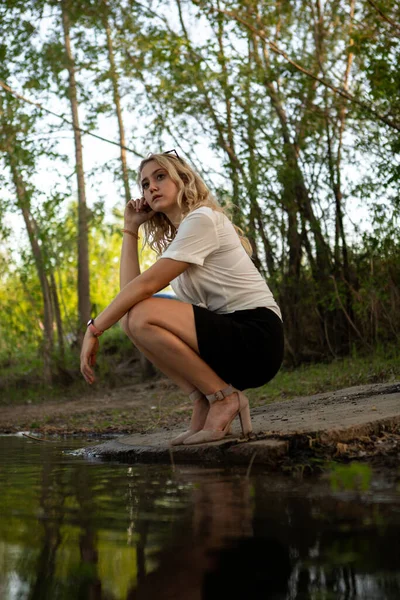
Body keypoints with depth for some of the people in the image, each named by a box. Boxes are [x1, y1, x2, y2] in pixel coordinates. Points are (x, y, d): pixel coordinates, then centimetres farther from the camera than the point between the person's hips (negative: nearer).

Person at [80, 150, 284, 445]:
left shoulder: (202, 219, -9)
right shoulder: (175, 238, 19)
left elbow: (147, 284, -16)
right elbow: (130, 288, 6)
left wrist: (94, 329, -12)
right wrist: (130, 229, 10)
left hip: (256, 336, -9)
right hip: (229, 336, 9)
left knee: (141, 317, -23)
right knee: (130, 316, 2)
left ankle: (224, 398, -11)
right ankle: (203, 401, -2)